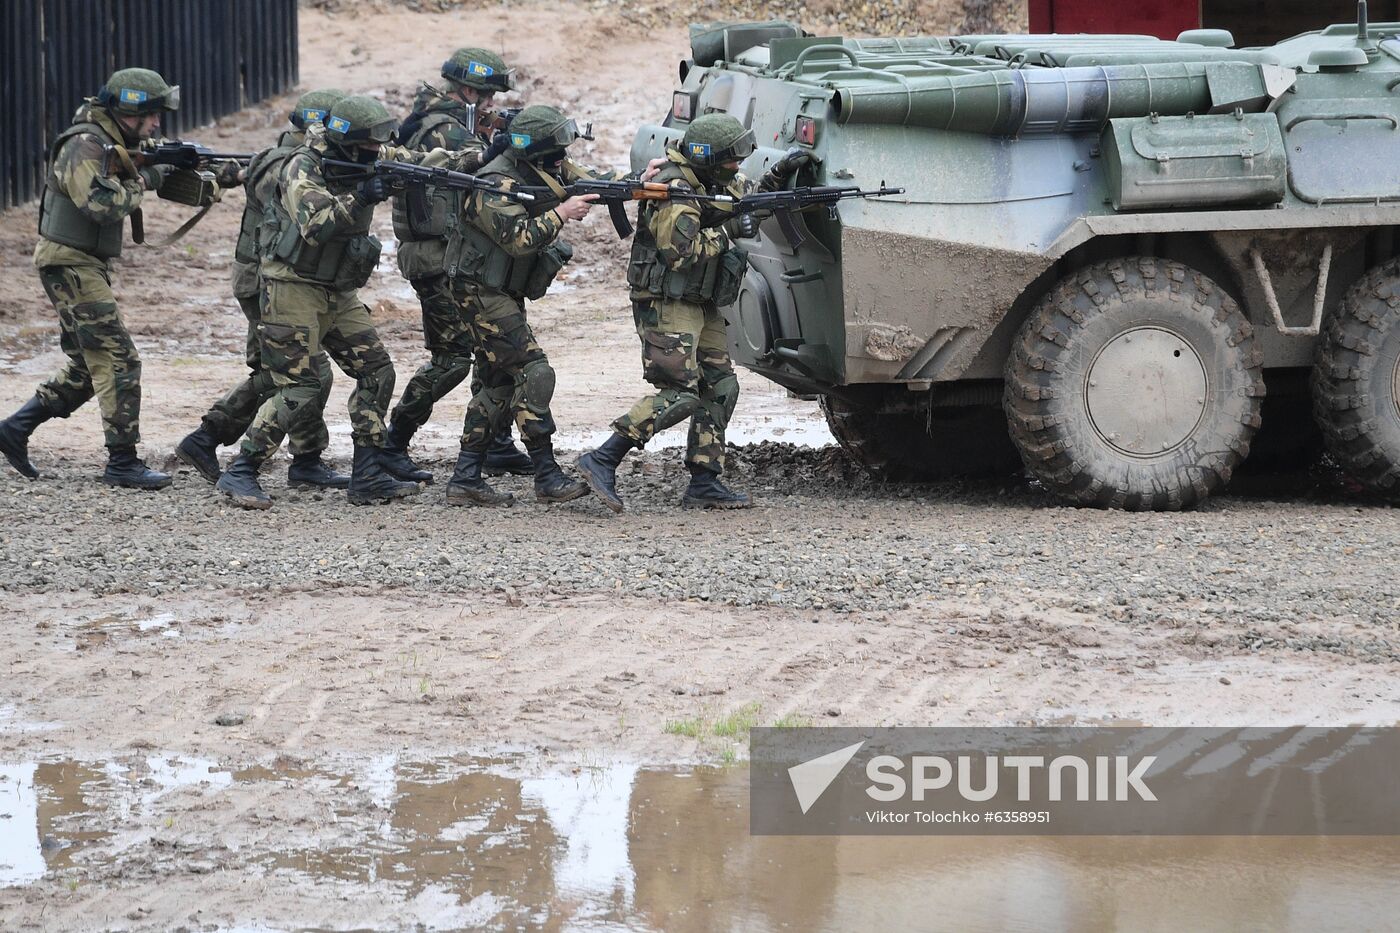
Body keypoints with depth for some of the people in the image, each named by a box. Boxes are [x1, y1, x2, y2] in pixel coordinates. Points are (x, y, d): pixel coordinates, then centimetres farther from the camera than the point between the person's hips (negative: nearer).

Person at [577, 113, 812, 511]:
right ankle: (602, 462, -16)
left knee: (720, 388, 9)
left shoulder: (714, 181, 11)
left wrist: (779, 174, 15)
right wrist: (726, 231, -17)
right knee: (678, 395, -17)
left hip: (700, 306, 10)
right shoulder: (676, 190, -18)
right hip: (667, 304, -10)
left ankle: (705, 483, 12)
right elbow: (681, 252, -26)